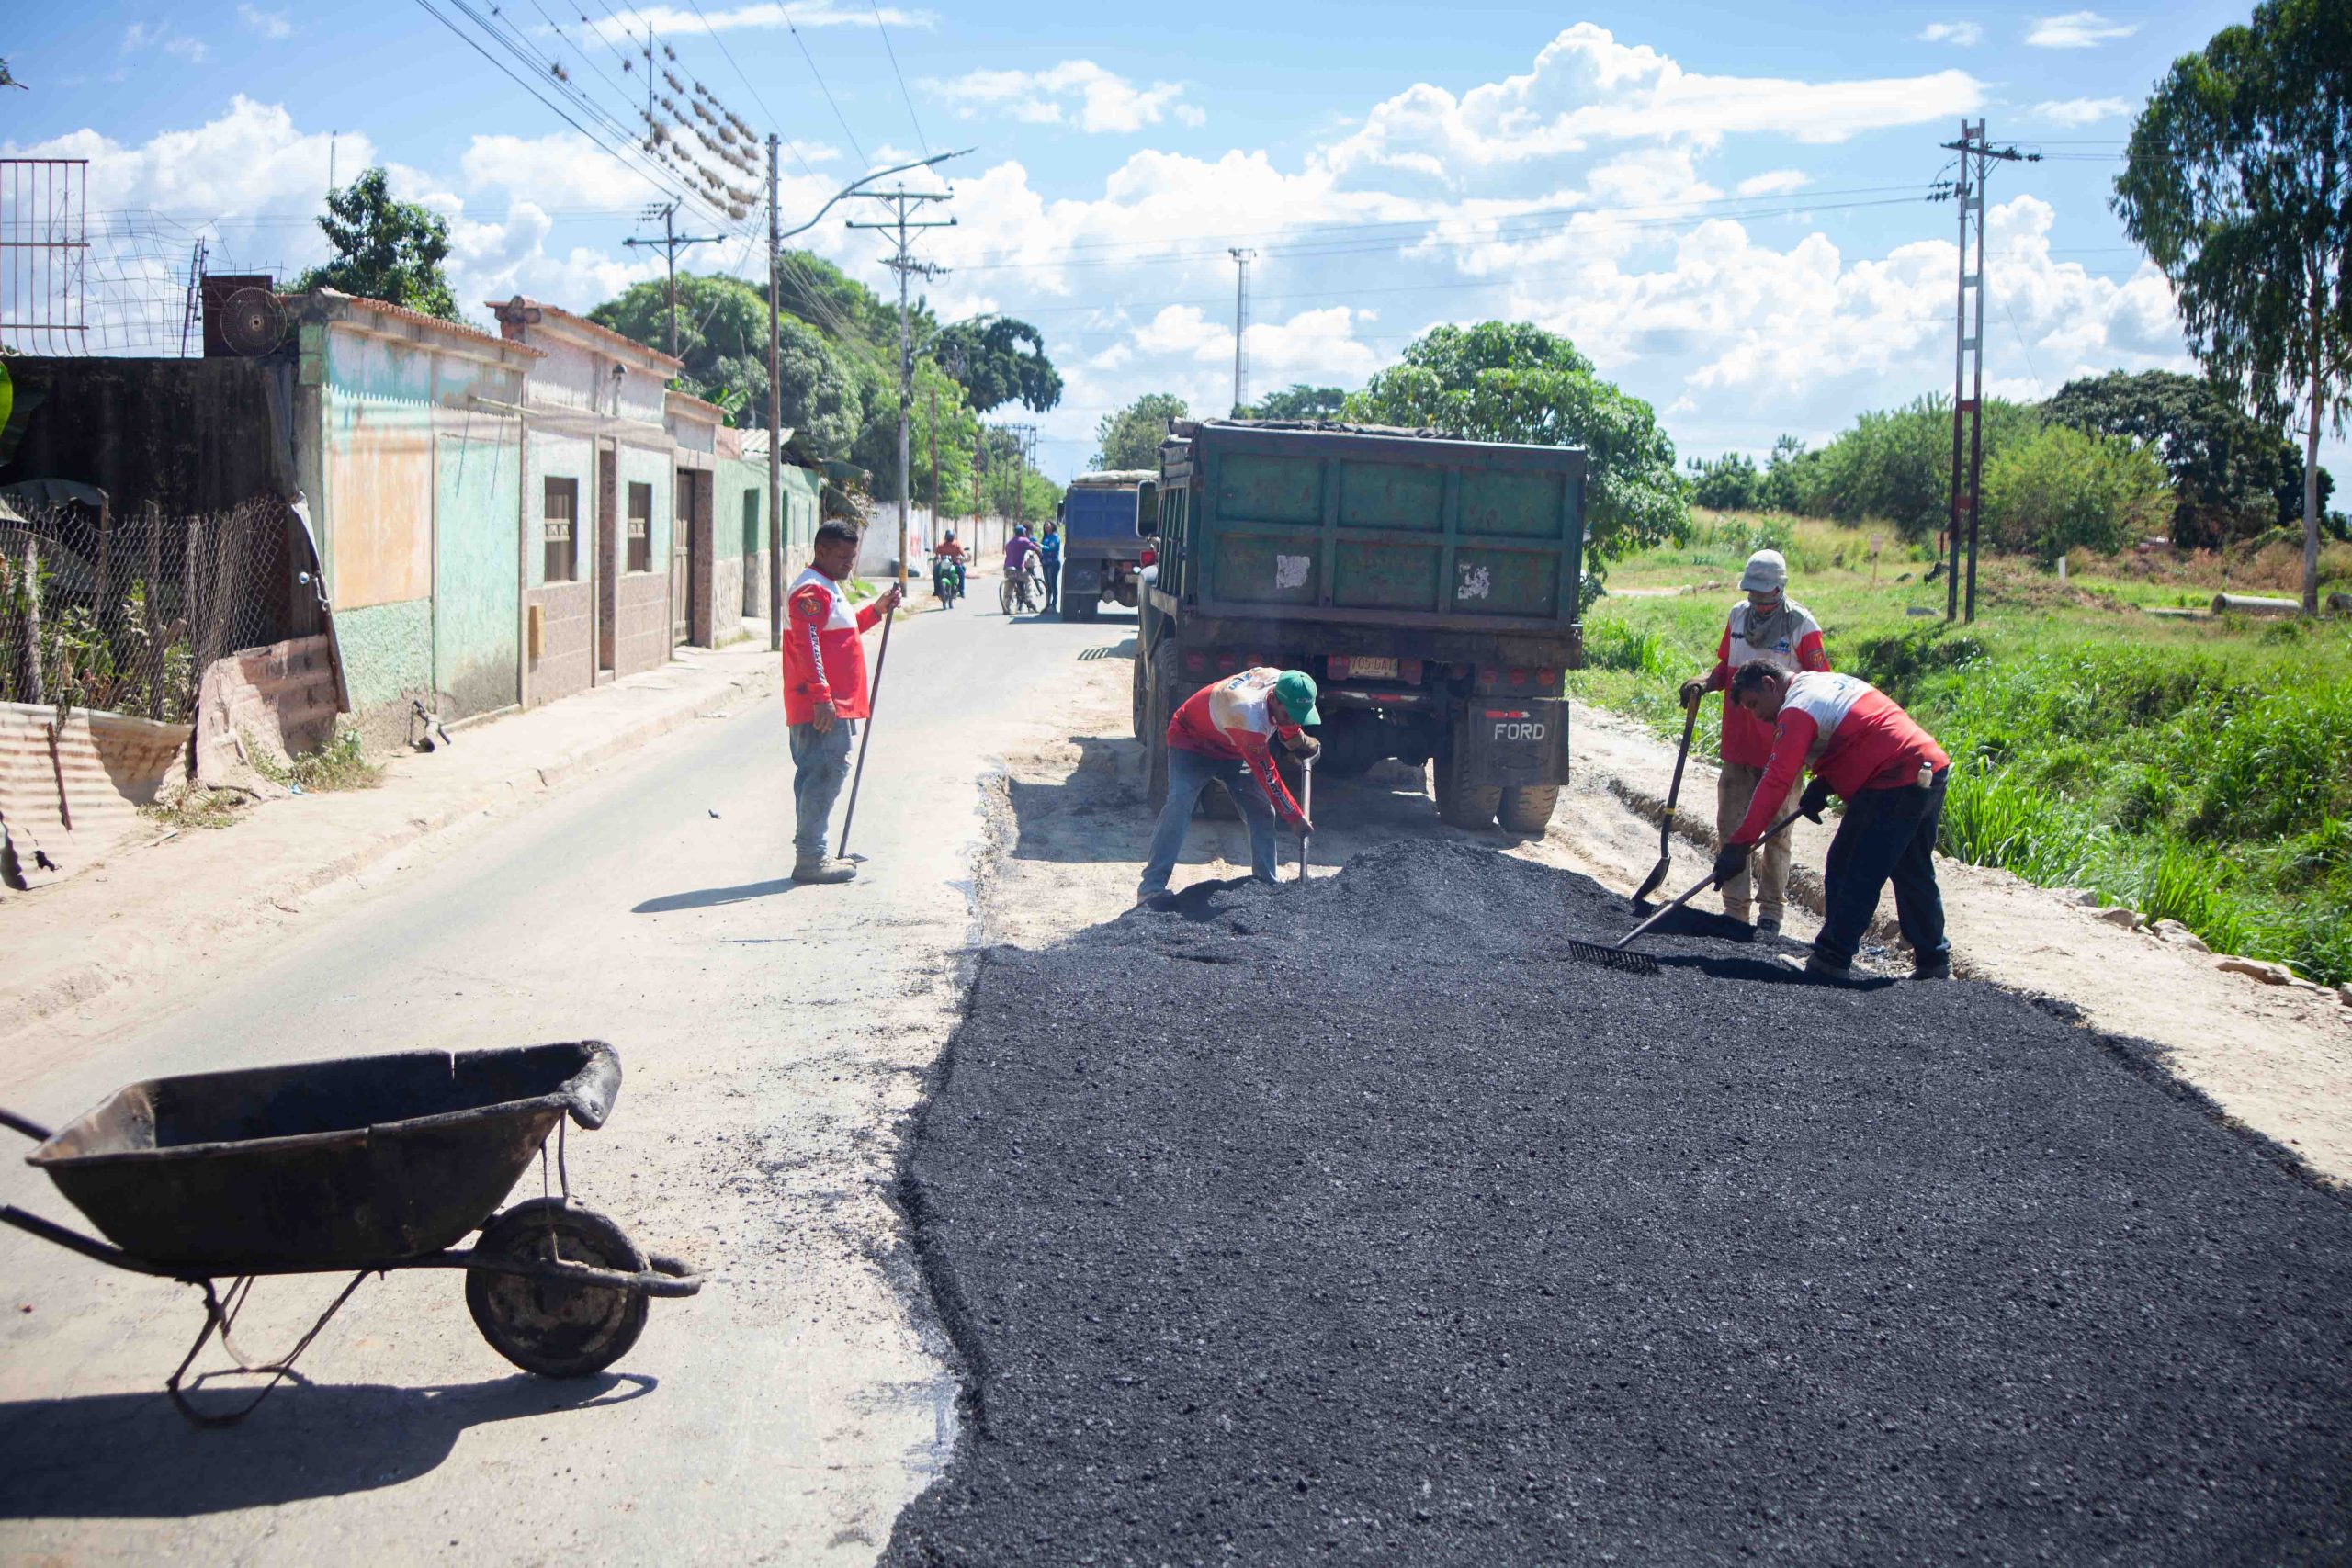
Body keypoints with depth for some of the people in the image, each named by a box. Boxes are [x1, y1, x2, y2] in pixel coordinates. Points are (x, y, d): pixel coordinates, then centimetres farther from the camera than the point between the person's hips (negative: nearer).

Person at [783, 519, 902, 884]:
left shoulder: (827, 588, 21)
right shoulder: (812, 590, -13)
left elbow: (843, 630, 36)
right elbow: (807, 645, -23)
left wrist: (876, 609, 24)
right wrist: (822, 696, -28)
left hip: (833, 704, 11)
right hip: (821, 706, -11)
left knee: (815, 773, 13)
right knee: (827, 771, -11)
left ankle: (811, 854, 19)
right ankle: (810, 859, -11)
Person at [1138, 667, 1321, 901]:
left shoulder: (1281, 681, -20)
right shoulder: (1248, 716, -42)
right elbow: (1267, 776, -31)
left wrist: (1303, 742, -7)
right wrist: (1296, 818, -24)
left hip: (1232, 749, 8)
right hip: (1191, 740, -8)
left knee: (1262, 810, -2)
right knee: (1178, 804, -27)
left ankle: (1266, 883, 6)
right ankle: (1152, 887, -28)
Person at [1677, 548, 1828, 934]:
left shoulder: (1802, 625, -9)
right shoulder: (1738, 615, 7)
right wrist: (1704, 683, 0)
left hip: (1781, 748, -5)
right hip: (1737, 743, 5)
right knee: (1731, 826, 8)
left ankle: (1771, 910, 15)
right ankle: (1734, 909, 17)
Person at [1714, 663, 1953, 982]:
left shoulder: (1797, 710, -9)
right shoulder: (1830, 681, 20)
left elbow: (1775, 782, -17)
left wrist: (1739, 845, -18)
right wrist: (1822, 785, 8)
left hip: (1895, 782, -10)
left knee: (1850, 874, -4)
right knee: (1914, 877, 19)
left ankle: (1831, 963, -4)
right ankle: (1934, 965, 27)